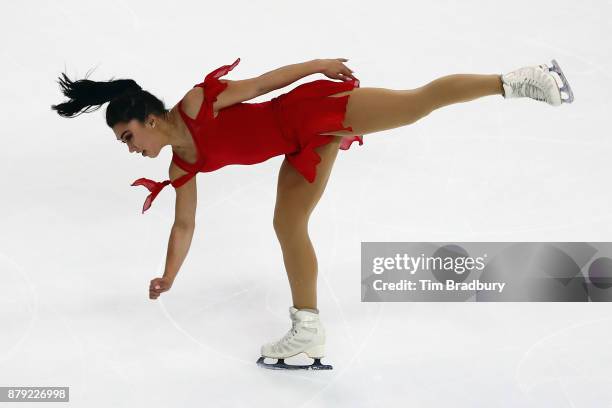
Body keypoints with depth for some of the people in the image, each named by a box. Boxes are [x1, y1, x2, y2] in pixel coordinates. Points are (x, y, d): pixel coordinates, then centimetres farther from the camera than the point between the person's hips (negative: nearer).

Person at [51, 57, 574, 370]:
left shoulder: (198, 103, -15)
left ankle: (516, 80, -7)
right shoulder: (183, 166, 5)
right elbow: (184, 225, 14)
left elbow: (263, 82, -9)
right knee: (288, 225, 5)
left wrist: (320, 64, -7)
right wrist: (168, 279, 13)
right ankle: (309, 329, 12)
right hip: (304, 145, 7)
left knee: (418, 103, -13)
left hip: (314, 111, -7)